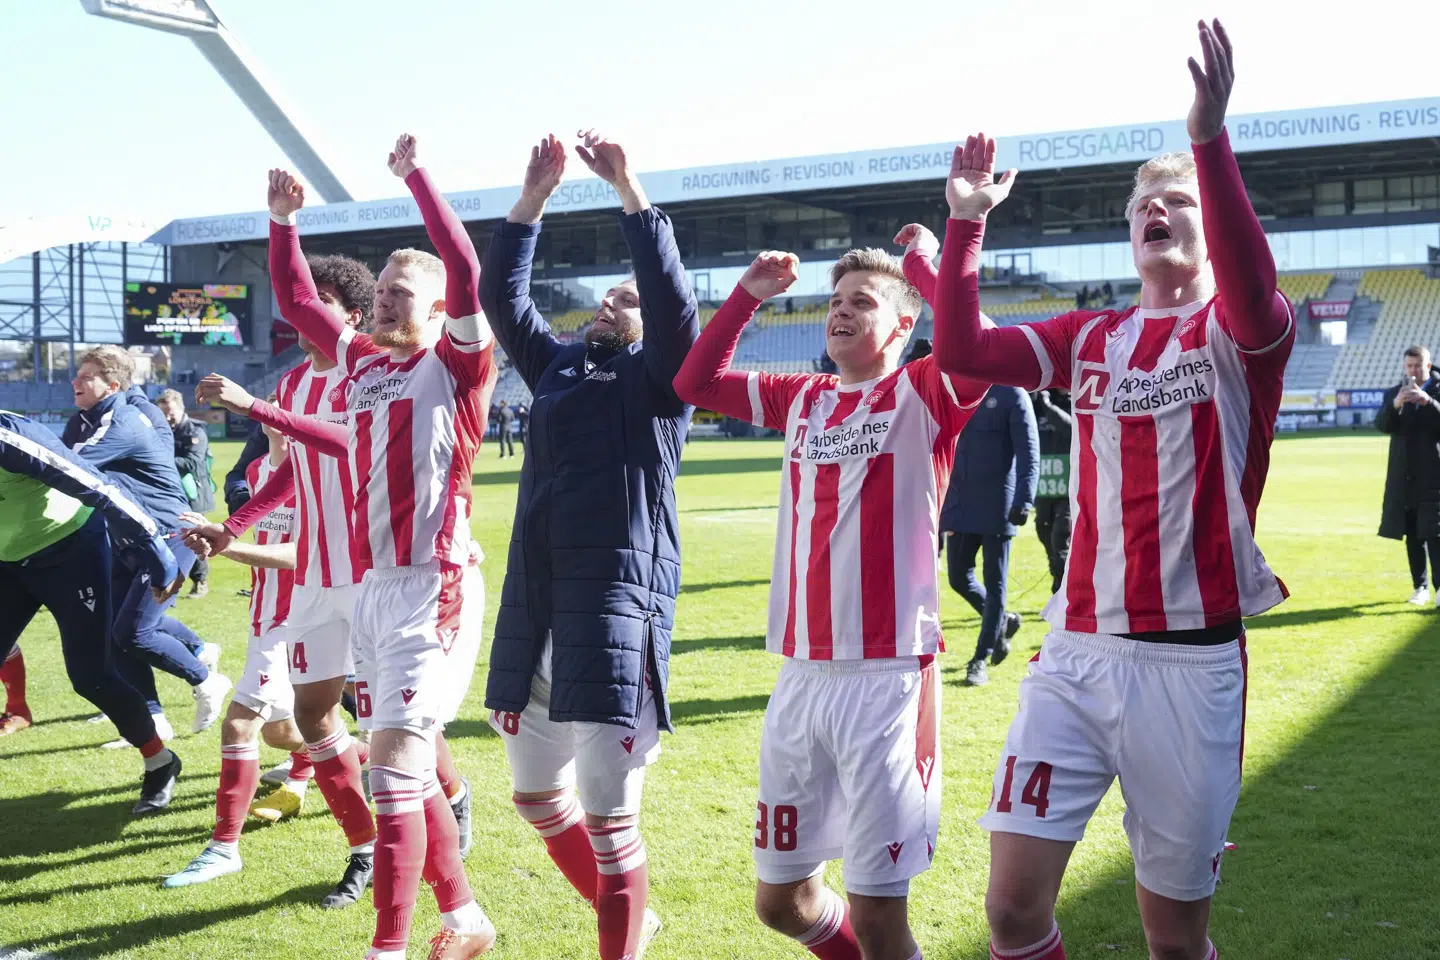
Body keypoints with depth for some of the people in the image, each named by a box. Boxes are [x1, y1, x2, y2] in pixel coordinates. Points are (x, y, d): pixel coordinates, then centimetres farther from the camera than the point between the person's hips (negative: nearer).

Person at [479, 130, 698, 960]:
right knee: (537, 793, 16)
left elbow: (673, 293, -11)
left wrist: (630, 191, -12)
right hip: (532, 591, 7)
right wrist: (532, 202, 6)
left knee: (609, 812, -4)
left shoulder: (660, 375, 4)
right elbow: (502, 296, 15)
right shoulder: (557, 364, 19)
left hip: (619, 587, -7)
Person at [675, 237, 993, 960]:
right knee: (780, 899, 16)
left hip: (889, 678, -6)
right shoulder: (802, 400, 14)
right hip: (799, 676, 6)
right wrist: (749, 295, 11)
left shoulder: (924, 396, -2)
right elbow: (694, 382, 18)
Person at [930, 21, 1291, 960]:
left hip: (1191, 662, -3)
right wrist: (966, 222, -4)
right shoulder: (1089, 339, 13)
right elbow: (962, 350, 3)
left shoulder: (1240, 335, 0)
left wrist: (1210, 140, -35)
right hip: (1077, 651, 3)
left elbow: (1254, 293, -24)